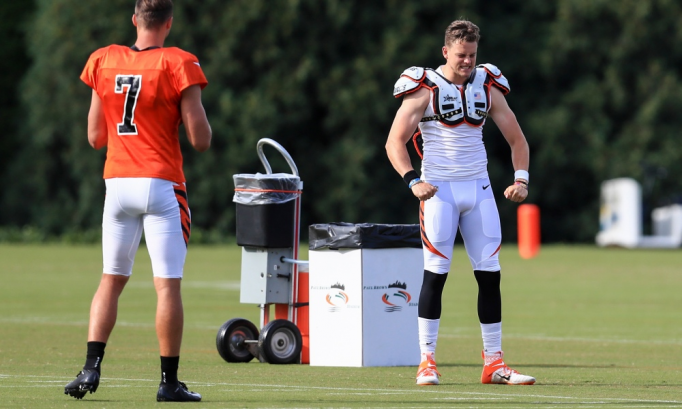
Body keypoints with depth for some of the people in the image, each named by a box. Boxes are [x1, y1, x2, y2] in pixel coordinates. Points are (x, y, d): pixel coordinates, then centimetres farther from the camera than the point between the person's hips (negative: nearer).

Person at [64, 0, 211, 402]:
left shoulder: (104, 62, 6)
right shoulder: (178, 65, -7)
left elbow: (95, 137, 13)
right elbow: (201, 140, -9)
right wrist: (197, 113, 11)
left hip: (117, 183, 4)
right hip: (162, 184, -4)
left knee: (112, 279, 14)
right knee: (168, 284, -1)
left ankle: (91, 368, 4)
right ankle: (169, 381, 0)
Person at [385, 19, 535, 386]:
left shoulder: (487, 87, 7)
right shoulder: (425, 88, -5)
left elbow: (517, 139, 12)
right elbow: (395, 142, -8)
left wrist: (521, 180, -4)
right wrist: (413, 181, -23)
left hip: (478, 190, 4)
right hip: (439, 190, -4)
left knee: (490, 275, 2)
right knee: (435, 274, -6)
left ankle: (493, 363, 7)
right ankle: (427, 362, 0)